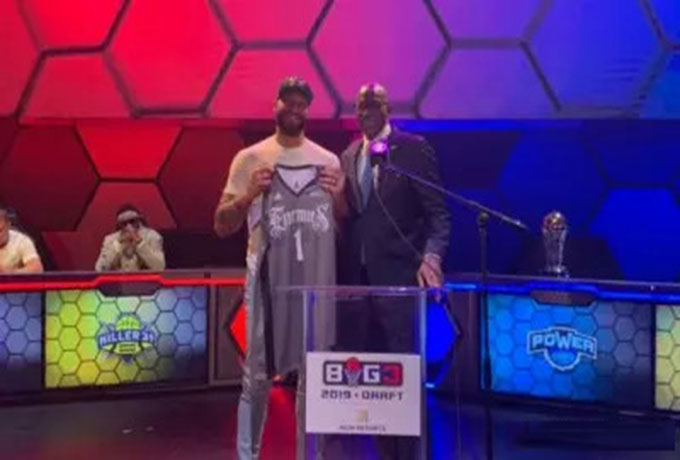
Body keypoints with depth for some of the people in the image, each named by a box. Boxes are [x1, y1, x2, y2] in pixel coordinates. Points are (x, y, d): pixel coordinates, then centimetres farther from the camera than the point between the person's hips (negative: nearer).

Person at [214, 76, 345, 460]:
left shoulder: (329, 161, 10)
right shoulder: (250, 158, 4)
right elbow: (222, 226, 2)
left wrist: (338, 197, -5)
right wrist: (249, 195, -14)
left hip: (318, 281, 2)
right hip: (269, 280, -2)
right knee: (259, 374, 2)